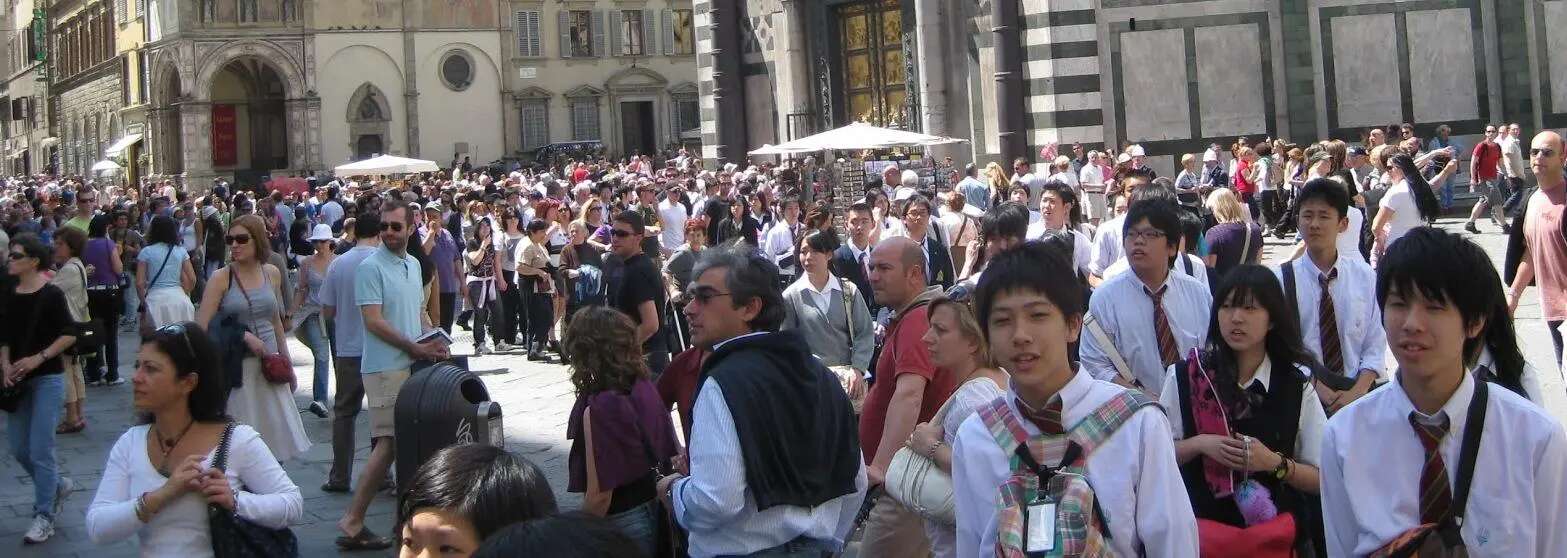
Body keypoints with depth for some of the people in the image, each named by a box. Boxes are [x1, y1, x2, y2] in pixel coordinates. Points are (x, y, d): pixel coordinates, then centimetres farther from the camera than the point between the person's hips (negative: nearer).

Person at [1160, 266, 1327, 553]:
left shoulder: (1297, 384, -3)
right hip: (1202, 526, 0)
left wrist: (1276, 463, -19)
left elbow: (1321, 478, -2)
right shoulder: (1185, 376, -2)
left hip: (1275, 529, 0)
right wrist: (1199, 445, -16)